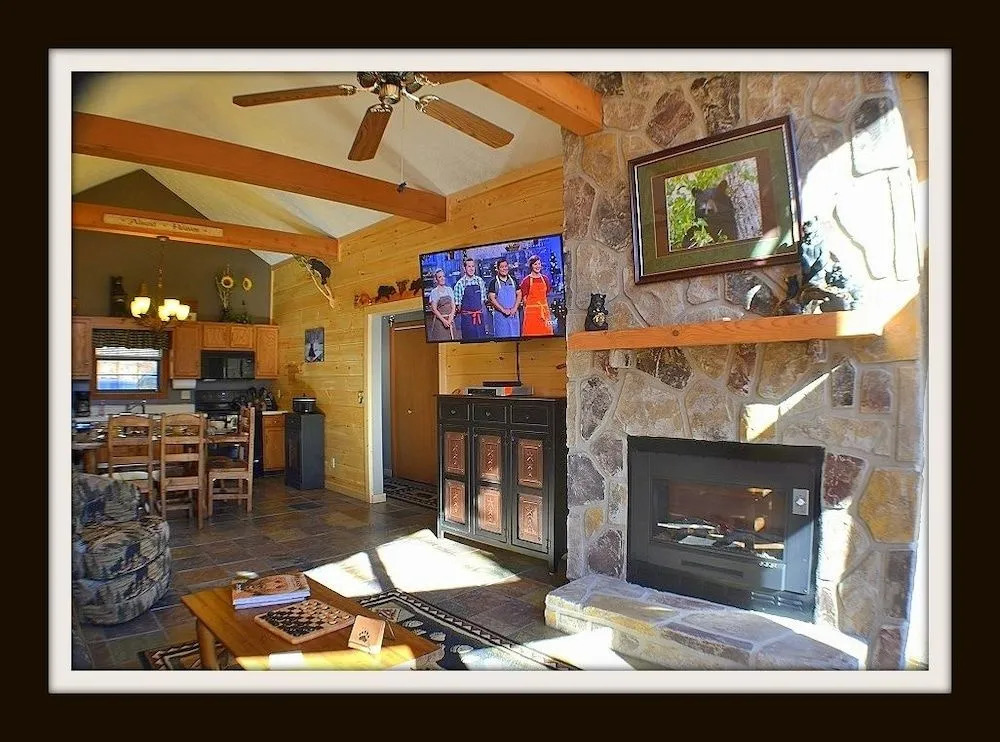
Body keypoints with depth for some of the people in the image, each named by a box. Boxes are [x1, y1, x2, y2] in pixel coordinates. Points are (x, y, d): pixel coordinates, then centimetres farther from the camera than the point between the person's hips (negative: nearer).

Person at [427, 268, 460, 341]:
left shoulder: (449, 289, 7)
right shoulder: (434, 292, -5)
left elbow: (453, 305, 6)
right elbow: (434, 309, -8)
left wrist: (450, 318, -8)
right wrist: (443, 320, -14)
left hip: (450, 319, 4)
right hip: (439, 320, -4)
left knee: (453, 337, 2)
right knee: (441, 338, -6)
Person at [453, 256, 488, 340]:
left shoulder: (480, 281, 4)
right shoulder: (460, 283, -7)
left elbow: (483, 299, 10)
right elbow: (458, 303, -3)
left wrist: (482, 311, 6)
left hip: (479, 315, 3)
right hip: (467, 317, -3)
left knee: (482, 337, 7)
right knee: (468, 338, 3)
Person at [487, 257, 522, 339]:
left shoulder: (513, 280, 10)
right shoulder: (494, 282, -1)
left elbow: (519, 294, 9)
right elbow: (492, 298, -8)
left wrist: (514, 308, -6)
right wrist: (503, 310, -15)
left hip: (514, 314, 3)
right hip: (500, 315, -3)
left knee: (515, 337, 5)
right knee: (502, 337, -2)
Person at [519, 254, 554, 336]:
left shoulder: (545, 279, 10)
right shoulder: (526, 280, -2)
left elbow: (546, 296, 15)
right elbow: (525, 299, 0)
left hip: (544, 310, 4)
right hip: (531, 311, -4)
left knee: (546, 332, 2)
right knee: (532, 332, -5)